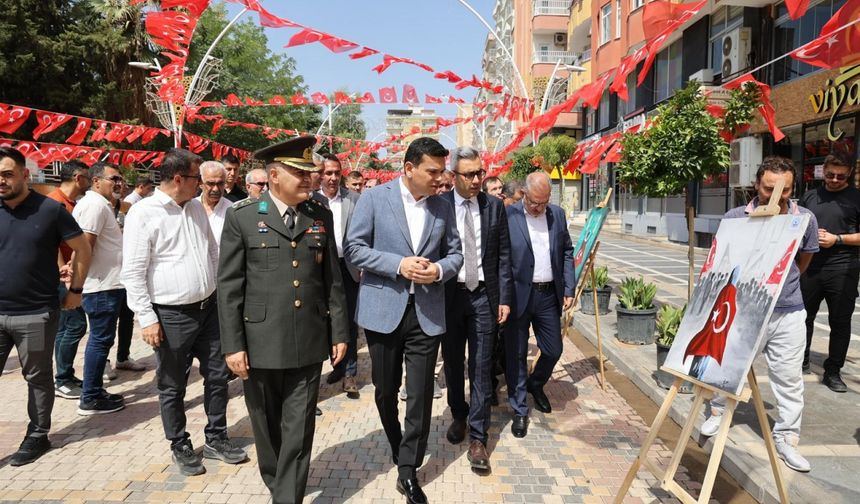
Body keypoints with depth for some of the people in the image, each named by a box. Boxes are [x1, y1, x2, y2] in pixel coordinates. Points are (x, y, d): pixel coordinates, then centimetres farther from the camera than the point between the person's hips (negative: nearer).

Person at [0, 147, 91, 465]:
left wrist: (75, 290, 0)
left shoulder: (50, 210, -8)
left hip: (36, 314, -3)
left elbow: (82, 248, 0)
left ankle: (37, 436, 27)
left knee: (38, 378, 11)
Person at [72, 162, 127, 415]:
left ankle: (95, 392, 26)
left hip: (107, 283, 11)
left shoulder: (101, 204, 17)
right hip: (102, 286, -11)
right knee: (101, 340, -3)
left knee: (100, 339, 16)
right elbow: (85, 247, -21)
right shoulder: (95, 204, -15)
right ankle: (90, 399, 6)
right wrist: (79, 279, -16)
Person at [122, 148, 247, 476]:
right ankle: (180, 447, 28)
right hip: (171, 315, -6)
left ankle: (216, 439, 29)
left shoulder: (196, 207, 8)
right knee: (173, 387, 10)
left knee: (217, 376, 13)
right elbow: (133, 273, -13)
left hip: (209, 307, 6)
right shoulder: (143, 213, -13)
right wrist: (147, 319, -15)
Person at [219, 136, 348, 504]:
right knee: (267, 428, 17)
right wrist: (233, 345, -8)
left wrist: (339, 333, 6)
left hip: (309, 344, 1)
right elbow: (228, 286, -4)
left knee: (298, 432, 7)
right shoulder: (242, 216, -3)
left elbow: (332, 280, 8)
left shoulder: (321, 216, 5)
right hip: (260, 344, -1)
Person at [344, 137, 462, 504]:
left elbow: (455, 253, 11)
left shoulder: (443, 208, 7)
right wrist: (398, 264, -18)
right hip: (384, 309, -1)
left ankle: (408, 470, 16)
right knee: (386, 389, 14)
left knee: (420, 393, 2)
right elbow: (353, 248, -7)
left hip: (427, 312, 2)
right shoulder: (374, 198, -3)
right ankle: (397, 448, 41)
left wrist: (440, 270, -12)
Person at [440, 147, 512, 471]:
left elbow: (504, 255, 3)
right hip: (448, 295, 0)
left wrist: (504, 298, -1)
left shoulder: (494, 206, 2)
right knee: (452, 363, 15)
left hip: (484, 295, 1)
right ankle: (459, 416, 37)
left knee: (481, 366, 2)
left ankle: (477, 437, 12)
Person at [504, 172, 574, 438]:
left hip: (549, 294, 4)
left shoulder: (558, 214, 5)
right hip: (518, 295, -4)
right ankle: (520, 410, 21)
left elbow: (567, 252, 12)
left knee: (553, 350, 12)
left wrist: (569, 288, 6)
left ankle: (535, 385, 42)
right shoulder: (508, 216, -10)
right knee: (516, 354, 6)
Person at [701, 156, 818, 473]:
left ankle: (786, 440, 22)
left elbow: (803, 262, 15)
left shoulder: (805, 219, -2)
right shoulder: (736, 218, -7)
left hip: (788, 312, 1)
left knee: (789, 378, 8)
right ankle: (717, 412, 38)